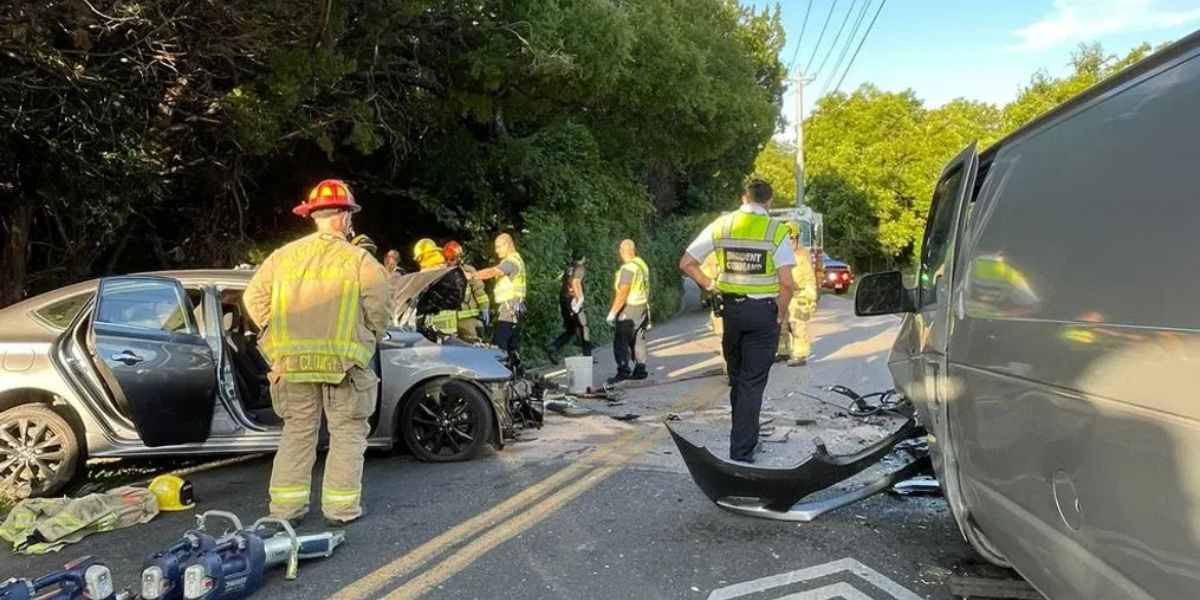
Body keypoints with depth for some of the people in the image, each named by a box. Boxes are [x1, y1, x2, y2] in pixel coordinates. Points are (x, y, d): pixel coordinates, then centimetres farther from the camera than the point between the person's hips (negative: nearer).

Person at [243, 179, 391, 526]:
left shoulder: (284, 256, 6)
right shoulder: (360, 261, -7)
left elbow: (254, 298, 10)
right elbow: (379, 312, -7)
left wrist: (282, 337, 17)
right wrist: (367, 341, 13)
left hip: (293, 361, 4)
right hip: (342, 362, -4)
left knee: (297, 432, 16)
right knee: (347, 434, 8)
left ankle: (287, 507, 20)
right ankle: (341, 507, 10)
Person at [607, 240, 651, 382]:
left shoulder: (628, 268, -17)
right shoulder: (642, 264, 10)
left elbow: (622, 293, -22)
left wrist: (613, 312, -19)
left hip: (629, 309, -9)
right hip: (642, 307, 9)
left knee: (621, 342, -7)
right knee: (638, 340, 13)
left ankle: (623, 371, -11)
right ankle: (640, 370, 17)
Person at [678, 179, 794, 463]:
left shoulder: (721, 225, 1)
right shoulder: (776, 230, -8)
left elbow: (686, 263, 0)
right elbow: (786, 283, -15)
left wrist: (709, 285, 10)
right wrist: (782, 315, -2)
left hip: (731, 308, 3)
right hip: (763, 311, -3)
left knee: (737, 378, 20)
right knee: (752, 383, 1)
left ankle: (744, 437, 33)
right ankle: (741, 454, 1)